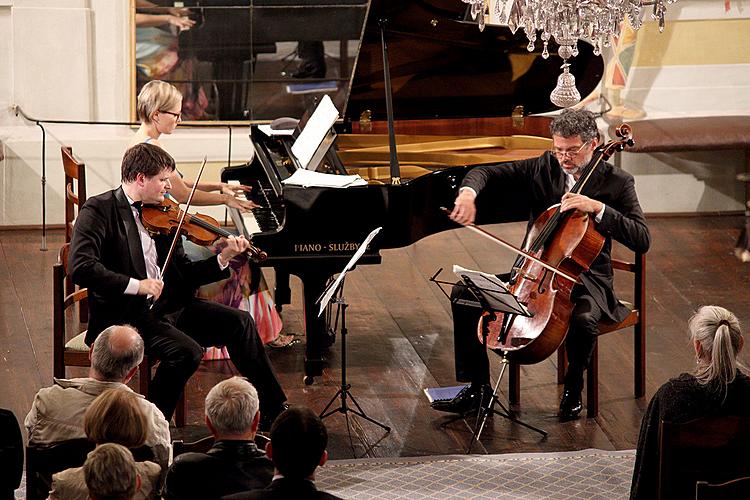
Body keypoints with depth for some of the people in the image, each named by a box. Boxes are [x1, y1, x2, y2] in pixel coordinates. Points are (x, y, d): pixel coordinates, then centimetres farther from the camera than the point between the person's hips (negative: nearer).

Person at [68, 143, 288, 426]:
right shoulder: (100, 210, -10)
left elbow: (183, 274, 12)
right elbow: (81, 268, -23)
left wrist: (224, 258, -3)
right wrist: (135, 285, -28)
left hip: (166, 306, 7)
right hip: (123, 315, -7)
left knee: (239, 322, -3)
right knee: (187, 351, -29)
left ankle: (276, 410, 7)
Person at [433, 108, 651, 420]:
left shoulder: (616, 183, -8)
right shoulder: (542, 169, 3)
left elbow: (641, 241, -17)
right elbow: (486, 173, 2)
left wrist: (598, 208, -27)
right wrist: (468, 193, -22)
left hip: (585, 280, -5)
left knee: (583, 320, -38)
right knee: (464, 295, -9)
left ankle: (573, 390, -7)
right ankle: (476, 389, 1)